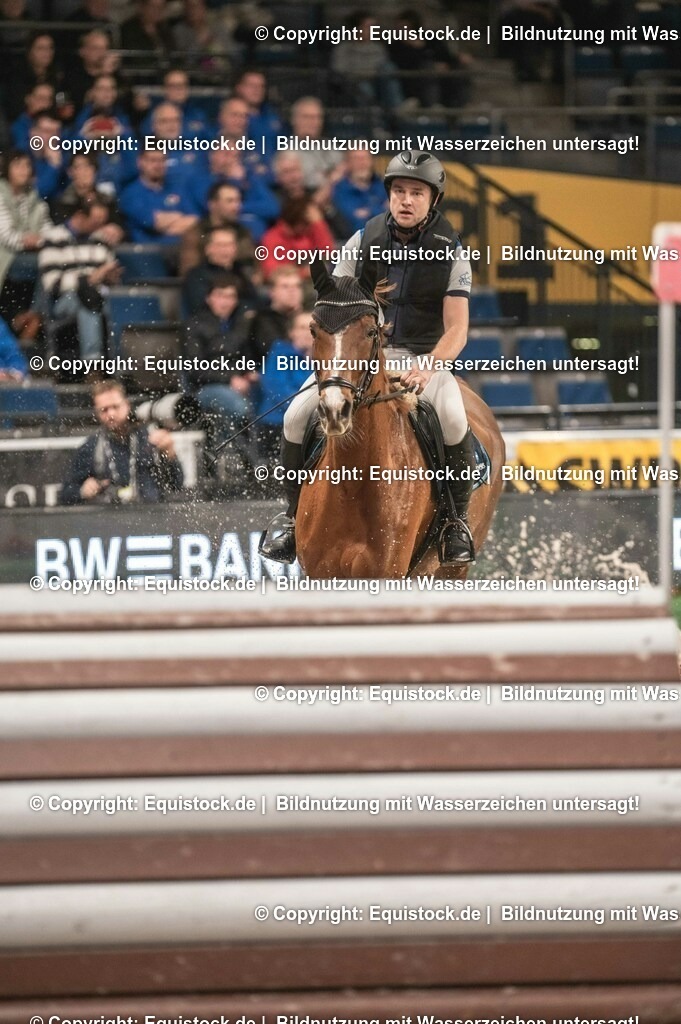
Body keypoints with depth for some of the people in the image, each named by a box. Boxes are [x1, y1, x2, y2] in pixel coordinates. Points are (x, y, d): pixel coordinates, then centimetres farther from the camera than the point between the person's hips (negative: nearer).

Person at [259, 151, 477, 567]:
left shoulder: (451, 254, -4)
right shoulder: (364, 242, 1)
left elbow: (456, 330, -10)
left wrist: (429, 367, -29)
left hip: (424, 357, -2)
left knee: (453, 420, -32)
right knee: (298, 415, -20)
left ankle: (458, 518, -8)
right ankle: (294, 513, 2)